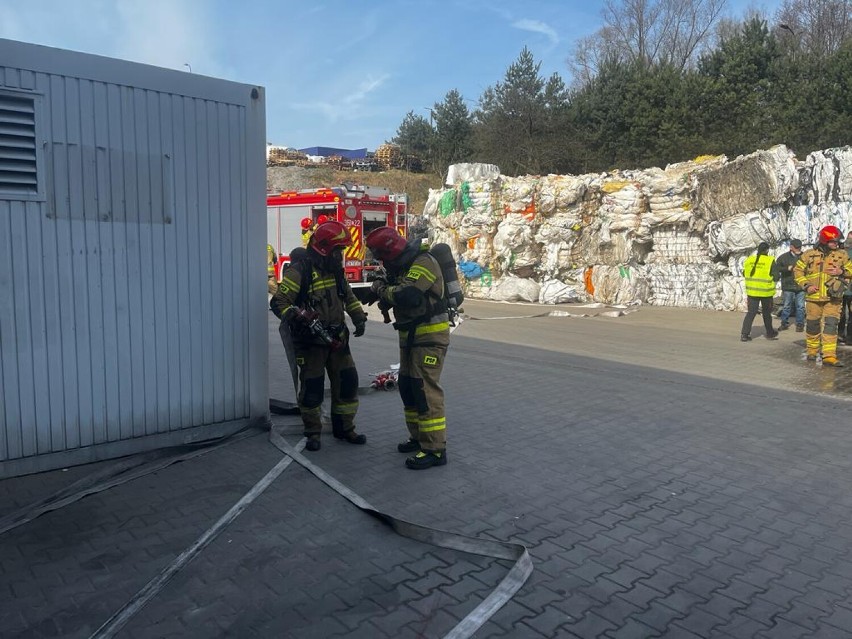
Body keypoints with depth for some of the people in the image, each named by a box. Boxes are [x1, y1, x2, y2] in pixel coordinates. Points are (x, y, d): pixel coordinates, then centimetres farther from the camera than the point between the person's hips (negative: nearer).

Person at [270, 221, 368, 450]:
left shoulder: (335, 269, 8)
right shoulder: (300, 271, -16)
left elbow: (348, 296, 20)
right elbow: (278, 303, -19)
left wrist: (359, 318, 5)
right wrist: (303, 319, -30)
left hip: (336, 337, 7)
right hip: (310, 341, -7)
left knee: (347, 381, 8)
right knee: (312, 388, 2)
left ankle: (344, 428, 23)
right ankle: (313, 433, 21)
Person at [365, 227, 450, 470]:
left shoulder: (424, 263, -17)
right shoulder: (403, 266, 12)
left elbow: (407, 295, -30)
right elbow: (394, 298, 18)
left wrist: (383, 290, -13)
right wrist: (382, 291, -3)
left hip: (430, 336, -10)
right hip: (410, 336, 10)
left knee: (425, 390, -11)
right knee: (407, 386, 14)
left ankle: (435, 449, -6)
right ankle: (418, 437, 27)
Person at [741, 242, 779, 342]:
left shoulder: (749, 260, -1)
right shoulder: (770, 261, -11)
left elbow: (744, 274, 10)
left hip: (752, 291, 2)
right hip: (766, 291, -2)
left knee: (751, 312, 6)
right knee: (766, 313, 15)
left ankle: (744, 334, -4)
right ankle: (769, 333, 30)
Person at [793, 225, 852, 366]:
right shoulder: (809, 255, 2)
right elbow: (798, 271, 7)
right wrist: (806, 285, -5)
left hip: (833, 297, 0)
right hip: (814, 297, 0)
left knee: (831, 324, -10)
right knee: (812, 324, 9)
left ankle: (829, 356, -13)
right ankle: (811, 351, 27)